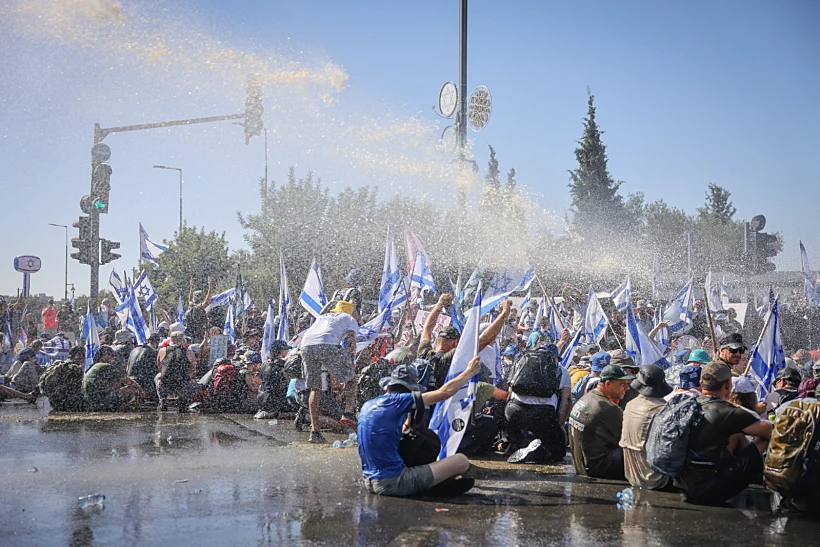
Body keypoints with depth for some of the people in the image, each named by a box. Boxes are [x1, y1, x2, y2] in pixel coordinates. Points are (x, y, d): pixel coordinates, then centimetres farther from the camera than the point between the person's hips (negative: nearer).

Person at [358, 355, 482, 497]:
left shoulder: (367, 406, 12)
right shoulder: (395, 401, -11)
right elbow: (445, 392, -8)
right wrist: (470, 371, 4)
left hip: (370, 482, 9)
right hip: (392, 483, -9)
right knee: (462, 461, -6)